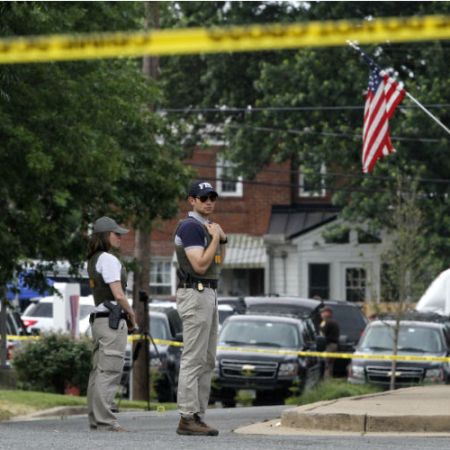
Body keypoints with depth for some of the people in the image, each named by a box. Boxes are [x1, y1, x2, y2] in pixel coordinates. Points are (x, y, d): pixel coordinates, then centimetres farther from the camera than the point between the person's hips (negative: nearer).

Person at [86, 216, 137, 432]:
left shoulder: (93, 260, 17)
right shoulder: (108, 260, -12)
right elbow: (118, 295, -18)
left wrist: (127, 315, 11)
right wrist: (131, 314, -1)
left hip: (99, 319, 10)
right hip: (113, 320, -10)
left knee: (99, 371, 10)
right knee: (110, 372, -11)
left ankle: (95, 418, 11)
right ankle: (105, 420, -15)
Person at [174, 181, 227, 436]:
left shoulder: (207, 227, 18)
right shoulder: (190, 227, -12)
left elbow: (217, 264, 21)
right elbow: (200, 265, -20)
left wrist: (223, 239, 8)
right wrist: (215, 238, -13)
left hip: (209, 295, 10)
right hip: (195, 294, -10)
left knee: (207, 361, 10)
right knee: (194, 359, -11)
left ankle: (198, 416, 12)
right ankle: (188, 418, -11)